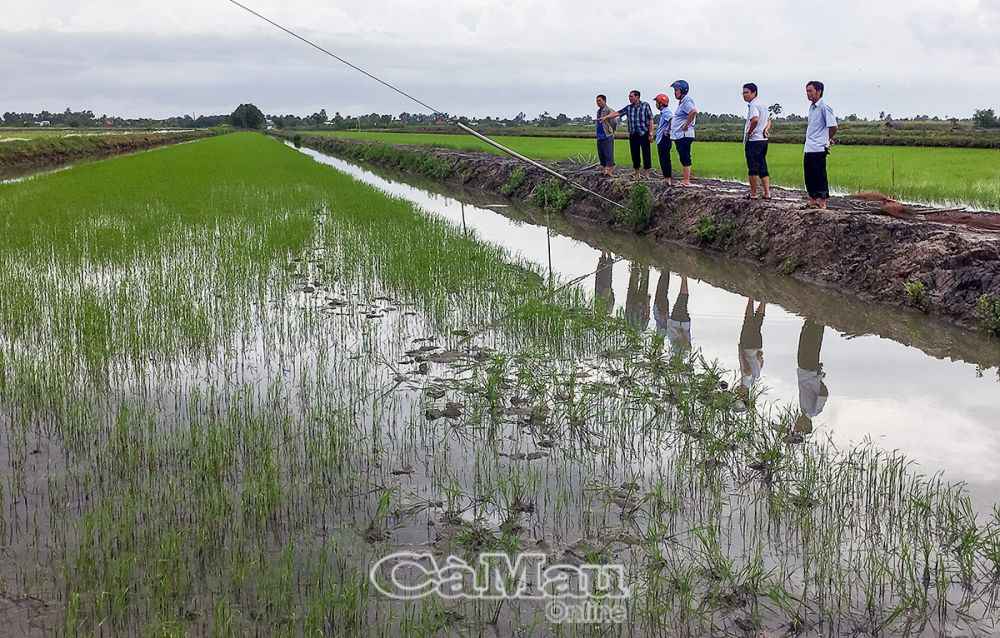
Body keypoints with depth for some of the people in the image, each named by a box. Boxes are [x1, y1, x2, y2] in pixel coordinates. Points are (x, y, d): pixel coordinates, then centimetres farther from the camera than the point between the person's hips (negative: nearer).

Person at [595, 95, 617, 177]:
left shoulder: (609, 111, -10)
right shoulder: (598, 111, 15)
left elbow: (614, 123, -11)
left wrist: (610, 131, 0)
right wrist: (598, 132, 16)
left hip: (607, 136, -8)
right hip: (600, 136, 8)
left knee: (608, 154, -8)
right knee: (601, 154, 10)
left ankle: (610, 170, -6)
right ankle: (604, 169, 17)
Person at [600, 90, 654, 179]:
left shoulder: (645, 105, -2)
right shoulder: (628, 108, 9)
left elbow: (651, 120, -4)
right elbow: (617, 113, 4)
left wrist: (651, 133, -9)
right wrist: (606, 117, -9)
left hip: (644, 134, -4)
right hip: (633, 135, 4)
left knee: (646, 154, -4)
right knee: (634, 154, 6)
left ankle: (646, 174, 1)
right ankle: (637, 174, 15)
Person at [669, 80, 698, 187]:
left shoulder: (686, 101, -13)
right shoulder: (682, 101, 19)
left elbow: (694, 111, -32)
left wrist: (687, 125, -23)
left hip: (684, 135, -11)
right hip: (679, 135, 11)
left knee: (685, 158, -9)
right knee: (683, 158, 13)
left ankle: (686, 181, -8)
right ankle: (684, 180, 19)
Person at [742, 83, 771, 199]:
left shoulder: (753, 105, -14)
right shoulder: (762, 105, 18)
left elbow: (755, 120, -32)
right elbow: (768, 120, 30)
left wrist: (749, 133, -19)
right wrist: (766, 129, 12)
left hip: (753, 141, -9)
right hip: (763, 140, 9)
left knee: (753, 168, -2)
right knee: (763, 168, 10)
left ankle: (753, 193, 3)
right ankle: (767, 193, 8)